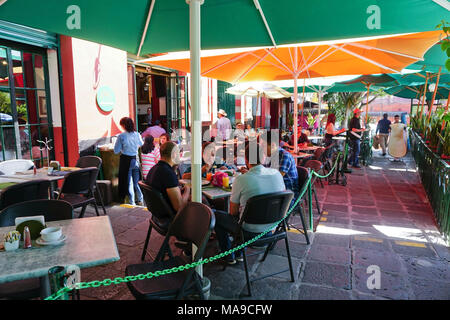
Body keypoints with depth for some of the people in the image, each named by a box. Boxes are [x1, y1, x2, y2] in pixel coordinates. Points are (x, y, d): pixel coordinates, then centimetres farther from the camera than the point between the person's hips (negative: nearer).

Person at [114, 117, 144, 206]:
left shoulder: (121, 136, -13)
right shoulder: (137, 135, -4)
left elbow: (116, 151, -8)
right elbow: (142, 145, 13)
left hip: (126, 160, -3)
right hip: (136, 159, 3)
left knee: (129, 182, 8)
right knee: (137, 181, 16)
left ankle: (132, 202, 14)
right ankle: (140, 200, 24)